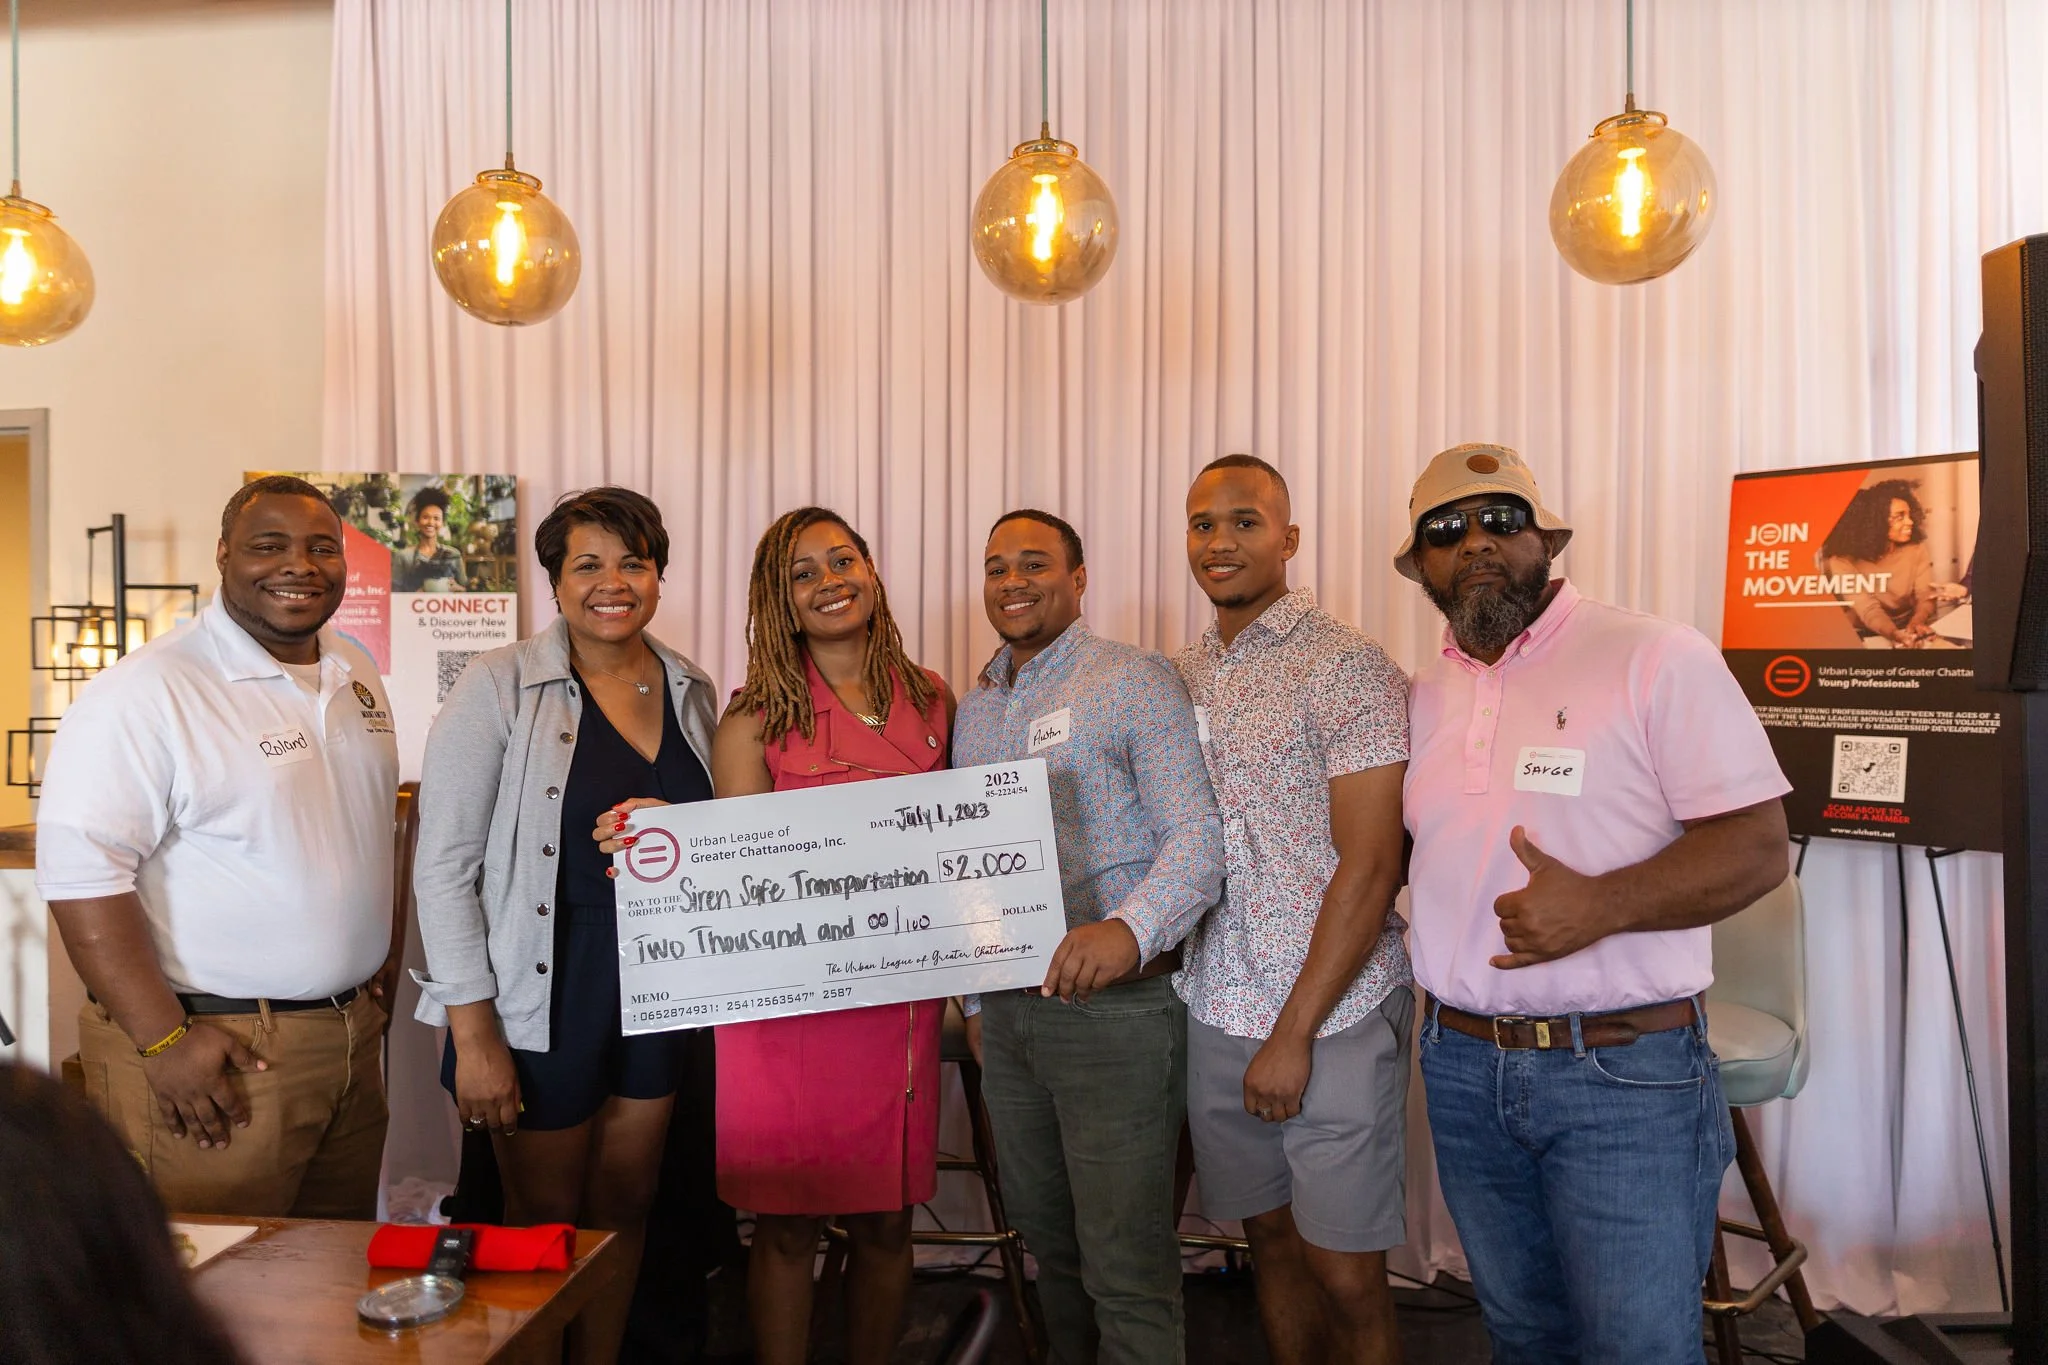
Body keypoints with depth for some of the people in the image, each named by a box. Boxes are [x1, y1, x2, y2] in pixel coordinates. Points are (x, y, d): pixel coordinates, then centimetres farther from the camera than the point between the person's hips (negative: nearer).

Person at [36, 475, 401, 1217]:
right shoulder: (147, 692, -15)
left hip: (354, 1037, 7)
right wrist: (164, 1041, -20)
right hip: (213, 1051, -7)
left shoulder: (356, 674, 9)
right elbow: (80, 870, -19)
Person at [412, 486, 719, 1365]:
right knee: (545, 1224, 10)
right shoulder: (501, 686, -10)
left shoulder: (692, 691, 4)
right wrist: (473, 1032, -15)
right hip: (545, 998, -4)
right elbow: (445, 864, -12)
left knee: (623, 1212, 16)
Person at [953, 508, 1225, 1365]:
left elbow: (1197, 834, -16)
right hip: (1009, 1010, 7)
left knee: (1126, 1266, 0)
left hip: (1116, 1006, -6)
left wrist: (1131, 927, -33)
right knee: (1043, 1234, 20)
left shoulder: (1135, 682, -7)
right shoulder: (974, 709, 13)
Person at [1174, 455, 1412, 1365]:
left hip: (1329, 1017, -5)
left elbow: (1370, 868, -13)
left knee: (1344, 1275, 2)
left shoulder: (1348, 669, -8)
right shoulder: (1179, 677, 10)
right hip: (1213, 1012, 5)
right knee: (1269, 1237, 16)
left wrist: (1295, 1032, -14)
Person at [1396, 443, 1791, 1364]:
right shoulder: (1423, 696, 9)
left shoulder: (1658, 659, -9)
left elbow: (1756, 847, -14)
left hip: (1625, 1073, -5)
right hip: (1462, 1066, 6)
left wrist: (1598, 906, -27)